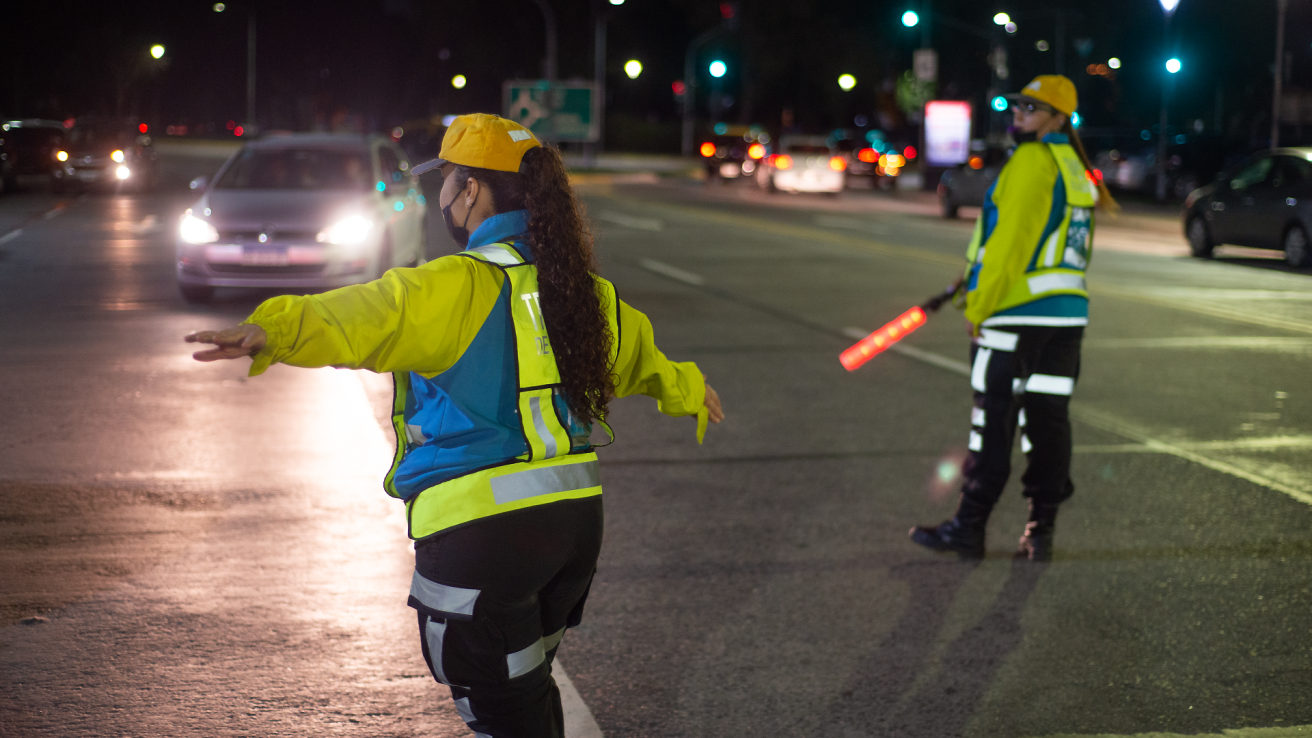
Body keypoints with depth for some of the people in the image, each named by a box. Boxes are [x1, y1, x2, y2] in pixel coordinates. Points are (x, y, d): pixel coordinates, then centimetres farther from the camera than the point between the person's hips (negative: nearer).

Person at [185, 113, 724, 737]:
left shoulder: (462, 286, -13)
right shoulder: (574, 286, 12)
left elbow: (371, 314, -32)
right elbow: (637, 353, 32)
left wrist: (275, 331, -46)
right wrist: (683, 387, 53)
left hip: (482, 528, -8)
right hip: (577, 519, 8)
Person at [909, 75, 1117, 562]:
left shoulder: (1031, 161, -11)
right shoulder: (1075, 166, 17)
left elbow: (1010, 239, -16)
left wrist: (978, 305, -12)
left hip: (1015, 312, -9)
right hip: (1068, 310, 9)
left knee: (993, 423, -3)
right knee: (1049, 420, 8)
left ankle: (969, 528, 2)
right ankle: (1041, 532, 10)